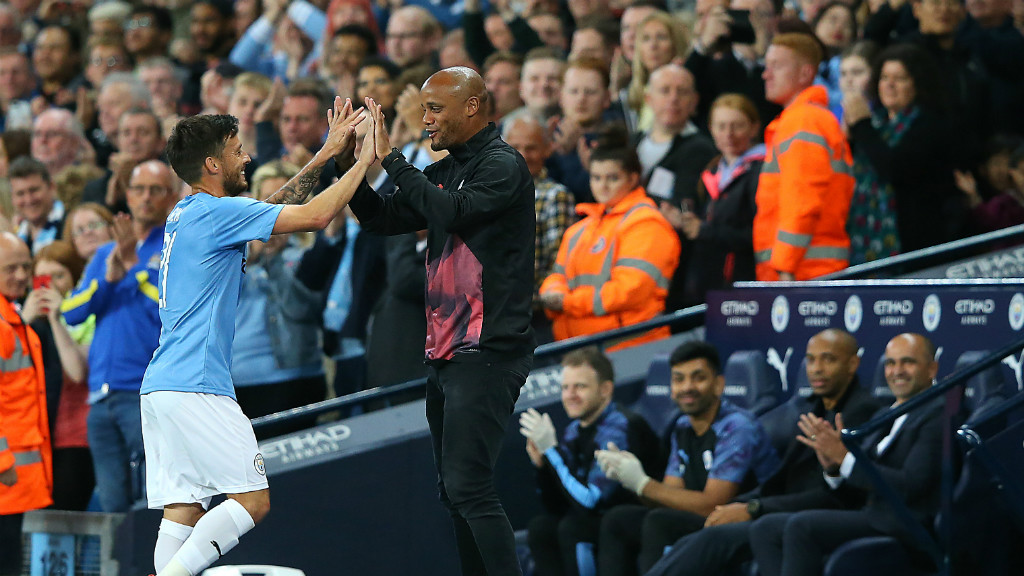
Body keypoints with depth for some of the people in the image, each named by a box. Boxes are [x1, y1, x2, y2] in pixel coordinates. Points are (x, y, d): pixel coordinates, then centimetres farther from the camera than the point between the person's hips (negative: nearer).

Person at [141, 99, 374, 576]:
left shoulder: (186, 213, 18)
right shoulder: (216, 212, -9)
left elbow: (276, 205, 31)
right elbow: (315, 216, -11)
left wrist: (327, 155, 29)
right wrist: (364, 161, 0)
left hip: (160, 386, 9)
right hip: (194, 387, -9)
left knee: (184, 512, 3)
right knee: (253, 499, -6)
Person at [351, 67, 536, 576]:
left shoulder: (503, 166, -8)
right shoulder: (445, 171, 17)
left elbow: (454, 210, -23)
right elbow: (384, 219, 19)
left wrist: (390, 157, -17)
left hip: (485, 354, -9)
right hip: (445, 354, 9)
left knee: (467, 486, -17)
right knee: (452, 491, 10)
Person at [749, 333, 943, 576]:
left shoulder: (938, 415, -7)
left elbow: (911, 486, -18)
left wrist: (845, 457, -18)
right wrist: (832, 467, -5)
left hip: (905, 525, -10)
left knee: (802, 526, -27)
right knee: (765, 529, -2)